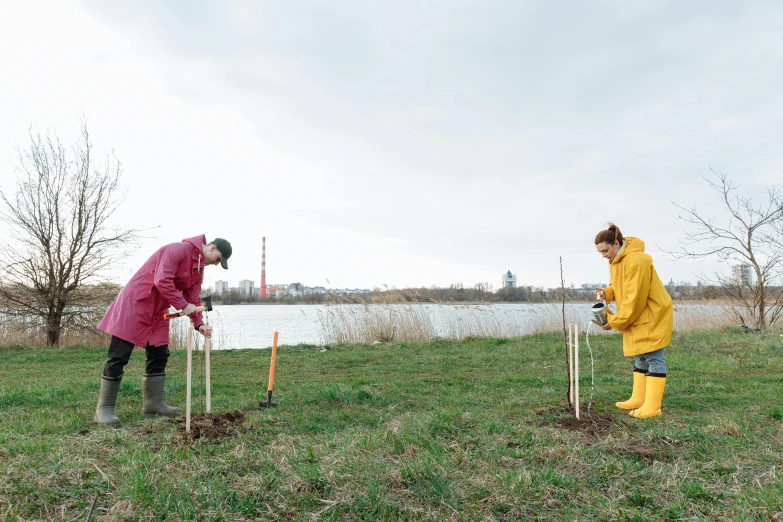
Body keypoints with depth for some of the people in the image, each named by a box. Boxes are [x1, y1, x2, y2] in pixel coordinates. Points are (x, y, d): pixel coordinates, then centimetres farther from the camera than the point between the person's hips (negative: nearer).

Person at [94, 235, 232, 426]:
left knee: (159, 356, 7)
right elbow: (162, 281, -27)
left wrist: (199, 324, -3)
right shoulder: (178, 250, -18)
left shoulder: (199, 269, 11)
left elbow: (193, 300, 10)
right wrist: (183, 305, -21)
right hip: (134, 303, -9)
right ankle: (104, 408, 3)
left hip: (157, 312, 10)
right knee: (119, 356, -5)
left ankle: (154, 403, 15)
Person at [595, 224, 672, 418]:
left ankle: (652, 406, -3)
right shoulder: (615, 260, 4)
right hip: (638, 316, 10)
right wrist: (606, 293, -7)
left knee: (653, 357, -6)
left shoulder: (637, 261, -26)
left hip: (653, 314, -10)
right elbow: (618, 286, 16)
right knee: (640, 357, 13)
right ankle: (638, 399, 21)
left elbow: (635, 298, -26)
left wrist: (614, 321, -20)